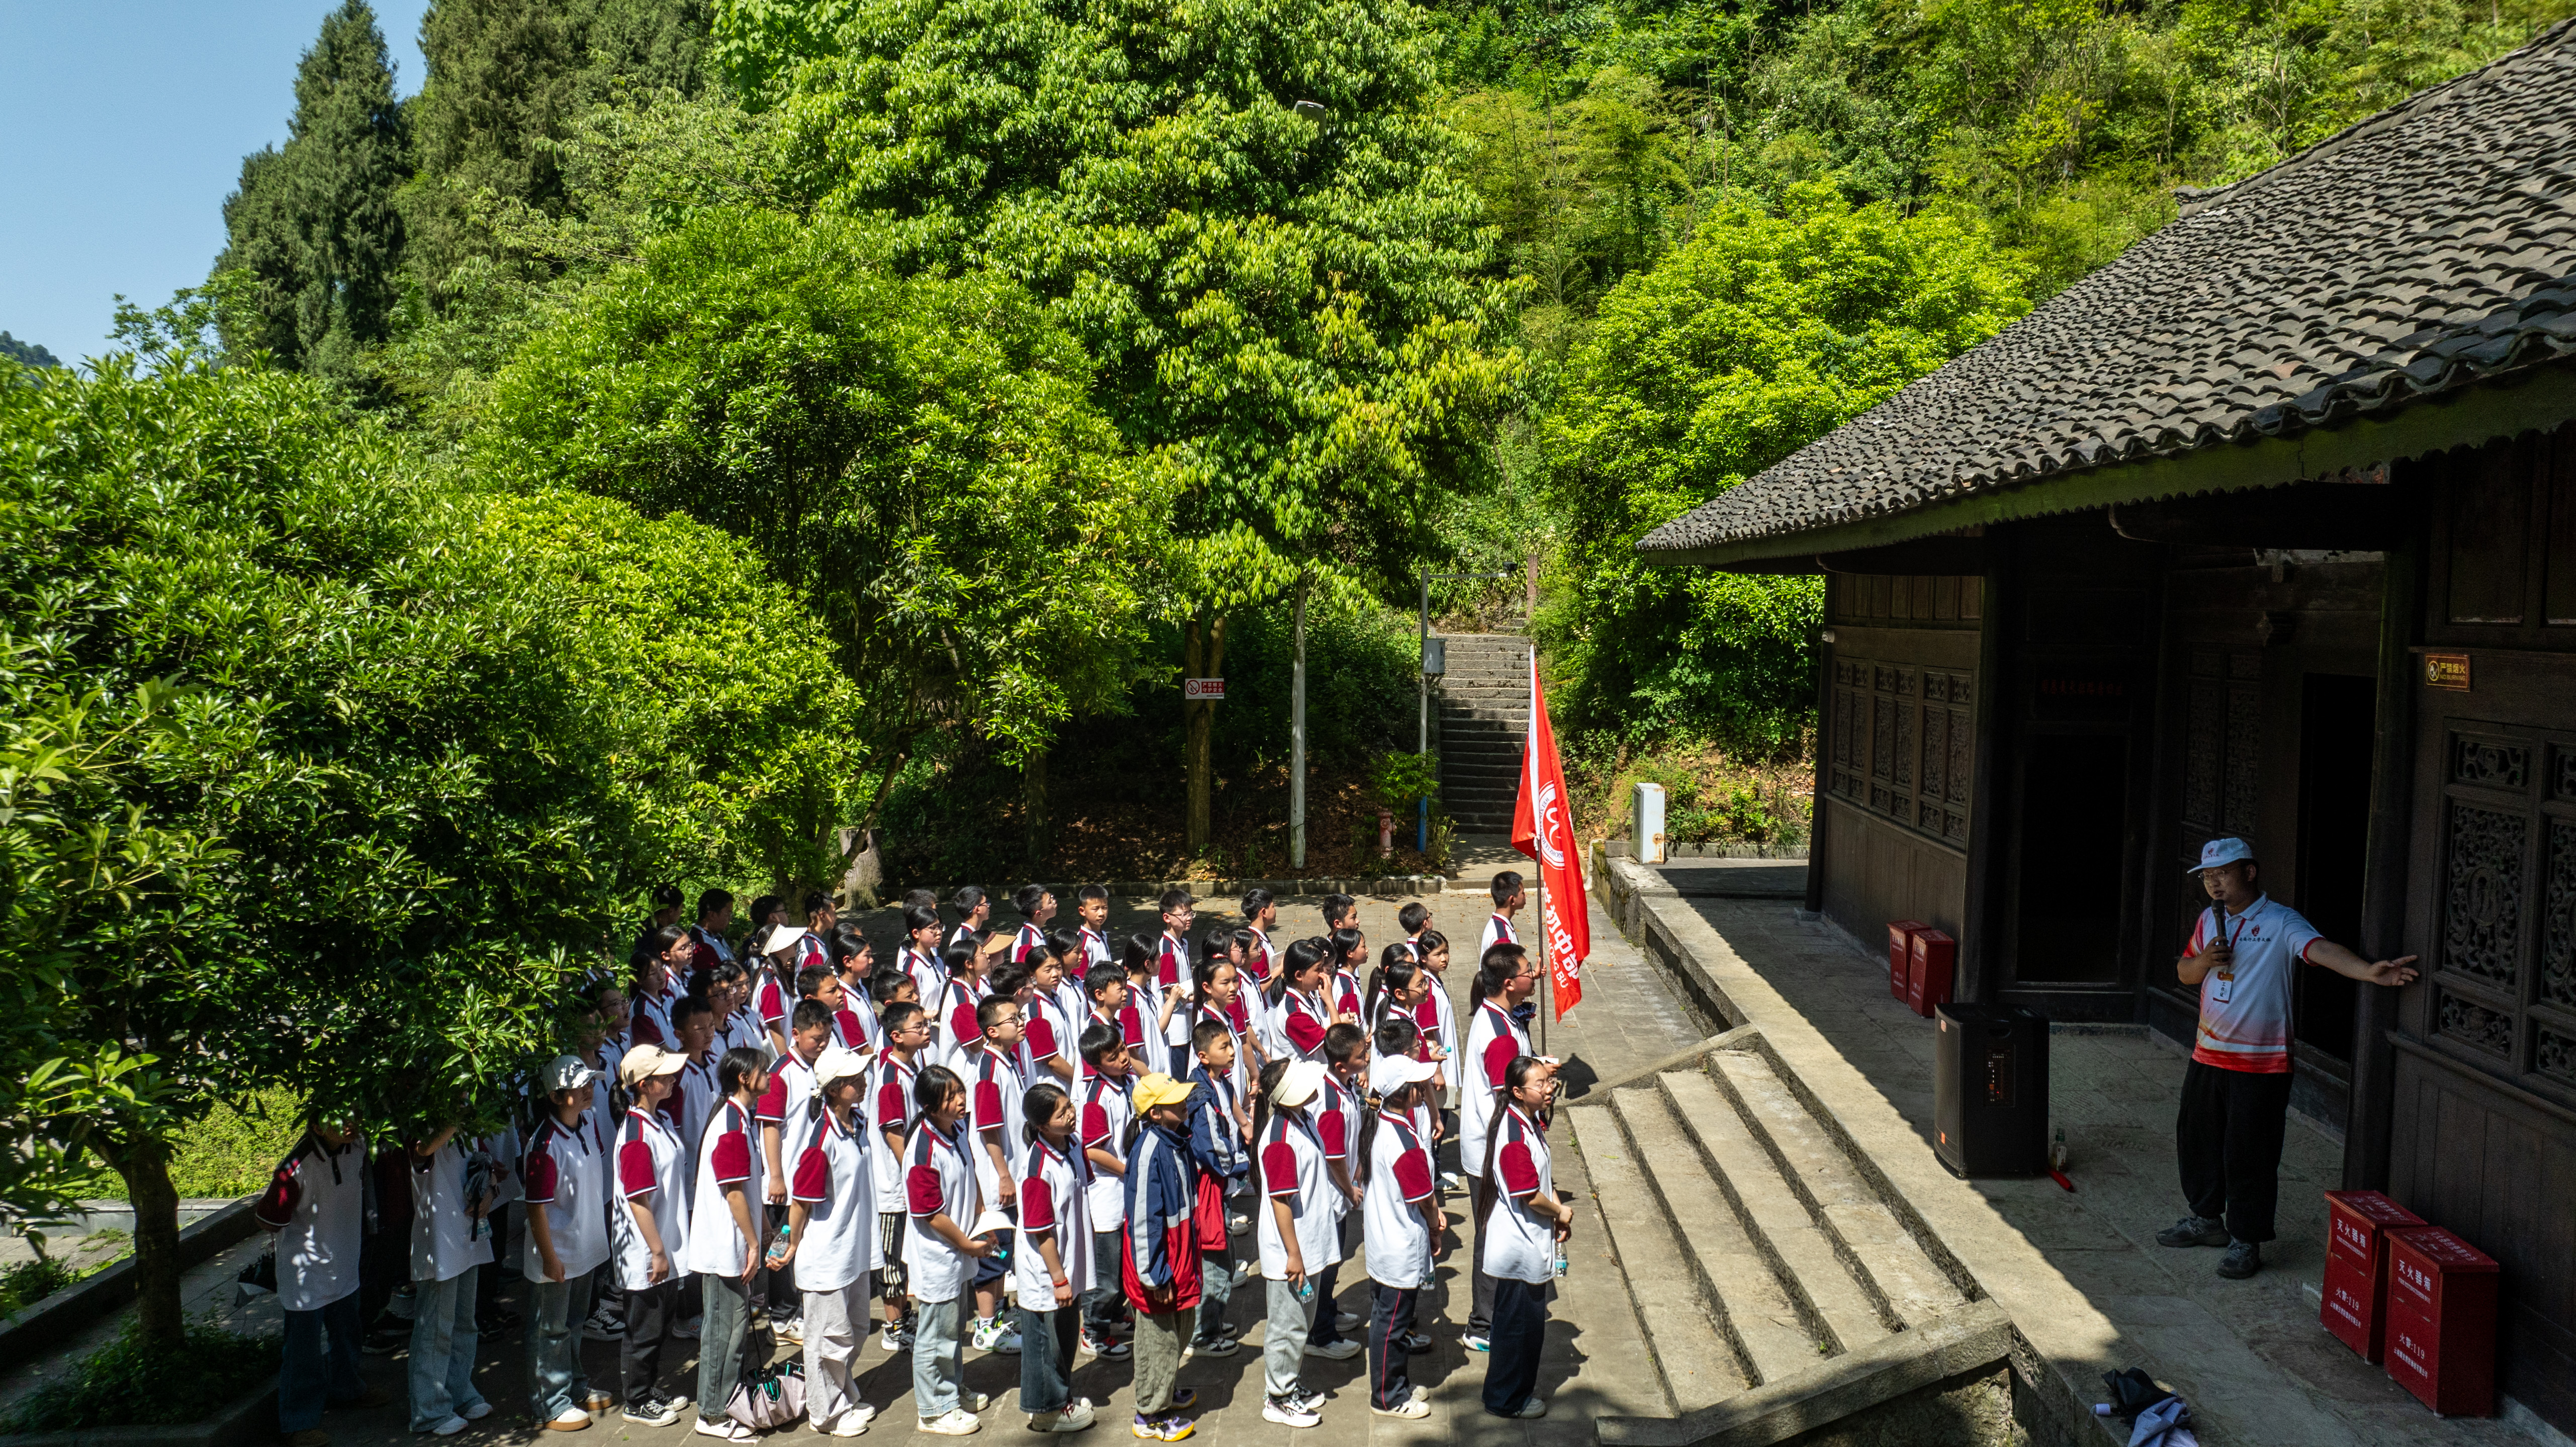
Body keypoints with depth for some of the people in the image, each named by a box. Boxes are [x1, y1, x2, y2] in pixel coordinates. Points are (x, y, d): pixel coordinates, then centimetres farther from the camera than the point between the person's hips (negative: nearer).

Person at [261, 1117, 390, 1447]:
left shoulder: (357, 1147, -8)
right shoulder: (298, 1168, -31)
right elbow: (268, 1221, -23)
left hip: (343, 1263, 7)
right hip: (306, 1269, -7)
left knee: (345, 1330, 24)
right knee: (305, 1347, 2)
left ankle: (345, 1388, 46)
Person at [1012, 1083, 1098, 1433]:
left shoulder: (1072, 1145, -4)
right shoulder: (1039, 1168, -30)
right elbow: (1041, 1232, -24)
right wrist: (1058, 1278, -18)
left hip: (1069, 1261, 8)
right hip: (1043, 1271, -8)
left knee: (1067, 1331, 22)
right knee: (1046, 1336, 10)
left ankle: (1062, 1396, 41)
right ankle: (1046, 1410, 28)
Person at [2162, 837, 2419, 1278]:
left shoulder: (2281, 923, -11)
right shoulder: (2209, 920, 10)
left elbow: (2323, 950, -27)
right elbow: (2185, 973, 17)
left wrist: (2370, 971, -45)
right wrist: (2205, 960, -6)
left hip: (2260, 1064, -7)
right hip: (2208, 1056, 7)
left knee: (2250, 1154, -1)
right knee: (2197, 1139, 17)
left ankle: (2246, 1241, 12)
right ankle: (2207, 1219, 35)